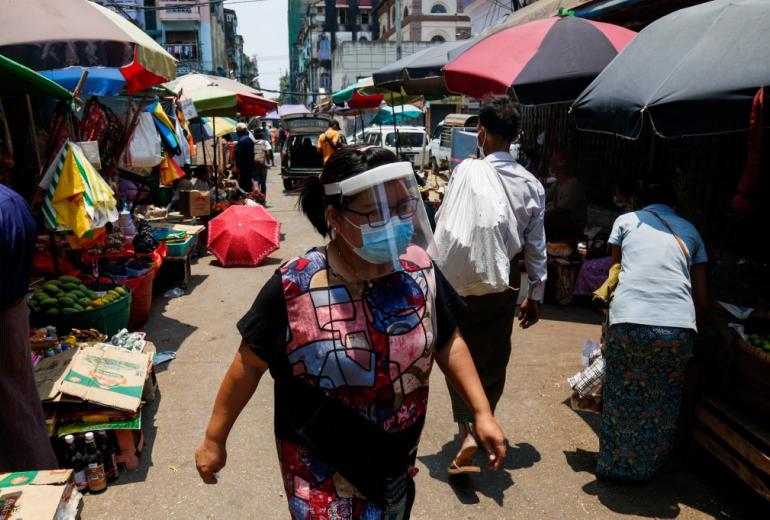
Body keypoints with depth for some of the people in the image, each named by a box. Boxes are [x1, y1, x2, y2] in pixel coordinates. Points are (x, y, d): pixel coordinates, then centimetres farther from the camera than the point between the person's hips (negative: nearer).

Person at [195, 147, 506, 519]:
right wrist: (214, 439, -3)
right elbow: (250, 364, -12)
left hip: (396, 460, 5)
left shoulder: (420, 270, -13)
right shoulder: (293, 289, -24)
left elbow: (448, 342, 1)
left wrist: (481, 412, -1)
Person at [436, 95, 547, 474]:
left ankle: (467, 431, -3)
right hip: (506, 285, 4)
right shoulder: (532, 185, -2)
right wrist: (536, 294, 12)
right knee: (494, 358, 17)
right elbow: (536, 246, 2)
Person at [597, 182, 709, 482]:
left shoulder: (626, 220, 18)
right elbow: (702, 301, 21)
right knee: (662, 404, 21)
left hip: (628, 322, -1)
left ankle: (616, 466, 31)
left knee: (622, 399, 17)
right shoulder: (690, 231, 23)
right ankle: (650, 467, 38)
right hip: (679, 327, 2)